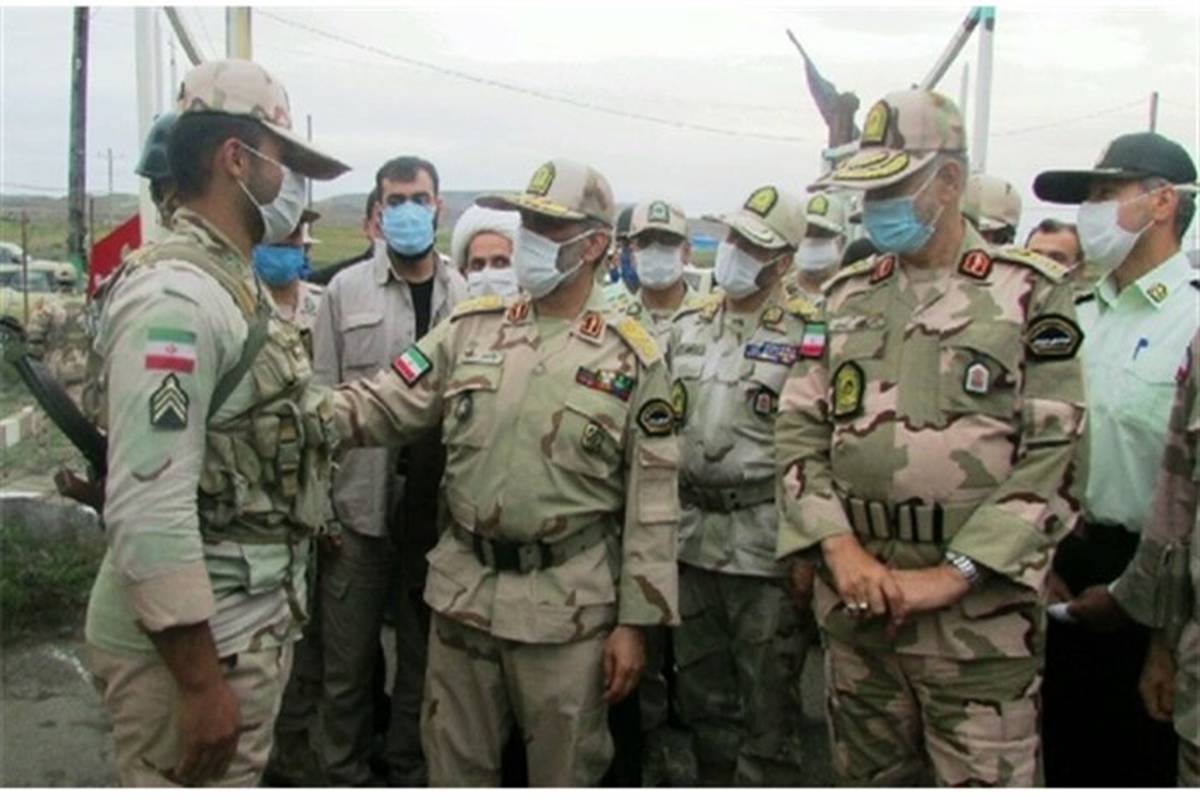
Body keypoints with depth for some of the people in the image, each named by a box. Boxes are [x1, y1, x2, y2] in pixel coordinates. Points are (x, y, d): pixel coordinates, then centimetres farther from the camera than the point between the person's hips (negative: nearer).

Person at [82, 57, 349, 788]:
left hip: (244, 625, 9)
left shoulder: (233, 287, 11)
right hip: (193, 640, -9)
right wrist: (201, 680, -23)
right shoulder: (174, 295, -19)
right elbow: (149, 507, -25)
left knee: (237, 779, 22)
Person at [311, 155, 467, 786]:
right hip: (360, 506, -1)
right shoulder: (345, 290, 2)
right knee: (348, 661, 8)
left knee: (424, 657, 14)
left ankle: (410, 773, 31)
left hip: (440, 506, 1)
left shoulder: (467, 296, 4)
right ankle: (345, 776, 26)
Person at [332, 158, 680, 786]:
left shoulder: (631, 358, -6)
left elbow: (651, 503, -6)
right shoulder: (470, 327, 3)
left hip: (568, 602, -3)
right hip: (464, 589, 3)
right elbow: (382, 405, 0)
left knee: (564, 773, 15)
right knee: (454, 767, 19)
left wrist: (635, 621, -7)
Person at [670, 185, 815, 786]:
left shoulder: (806, 335, -8)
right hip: (691, 537, 6)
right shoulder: (689, 324, 10)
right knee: (703, 697, 18)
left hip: (765, 543, -6)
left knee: (767, 705, 6)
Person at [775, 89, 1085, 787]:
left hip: (979, 608, -4)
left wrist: (954, 574, -15)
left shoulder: (1030, 292, -2)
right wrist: (839, 546, -8)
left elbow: (1055, 456, -9)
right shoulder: (846, 298, 11)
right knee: (870, 779, 17)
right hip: (854, 600, 5)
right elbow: (799, 433, 6)